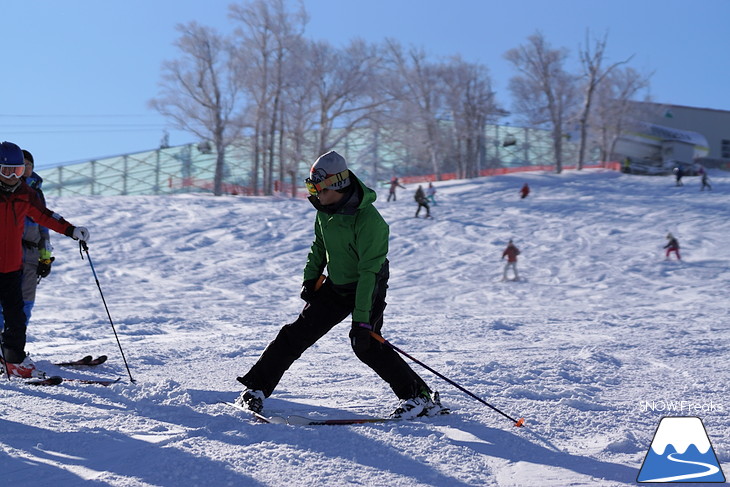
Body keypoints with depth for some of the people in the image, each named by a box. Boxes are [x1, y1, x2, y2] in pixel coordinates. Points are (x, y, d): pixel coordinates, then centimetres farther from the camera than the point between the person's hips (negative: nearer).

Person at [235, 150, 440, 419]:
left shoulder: (369, 221, -28)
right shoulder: (325, 209, -4)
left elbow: (369, 272, -30)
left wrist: (361, 319, -32)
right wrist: (310, 278, 4)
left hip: (368, 288, -7)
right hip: (335, 286, 7)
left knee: (365, 343, -22)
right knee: (297, 334, 2)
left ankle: (419, 396, -11)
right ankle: (256, 387, 13)